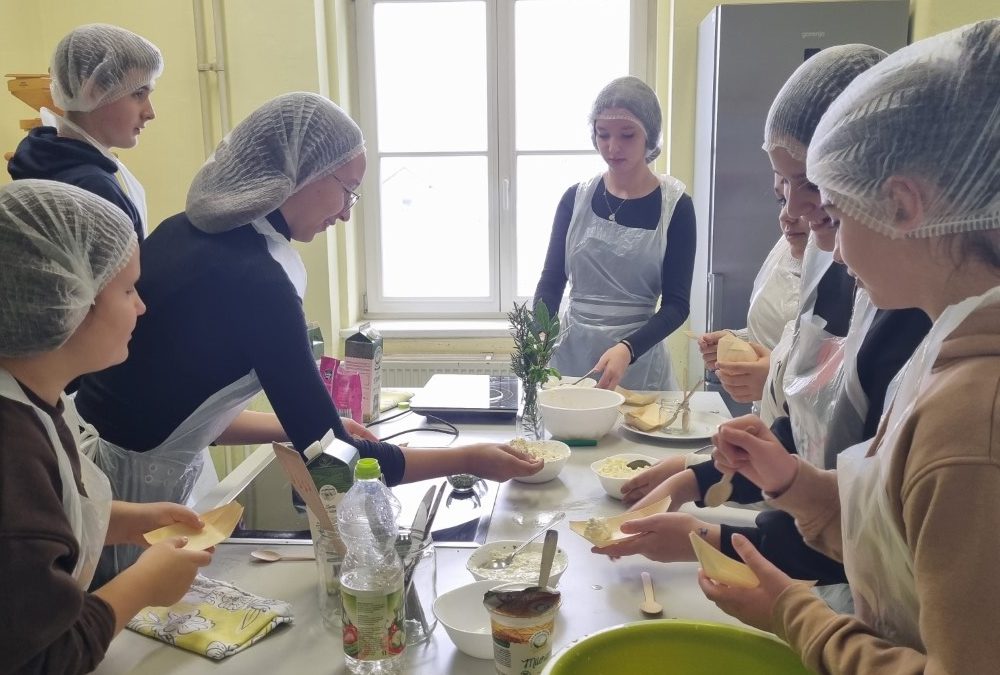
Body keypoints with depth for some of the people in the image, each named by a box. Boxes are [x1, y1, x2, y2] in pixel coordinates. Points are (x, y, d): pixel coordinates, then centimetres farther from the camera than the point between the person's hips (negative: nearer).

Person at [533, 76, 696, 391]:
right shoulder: (576, 198, 1)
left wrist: (628, 348, -25)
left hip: (639, 364, -2)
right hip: (570, 354, 2)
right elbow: (551, 282, 2)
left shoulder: (675, 206, -6)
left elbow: (677, 304, -8)